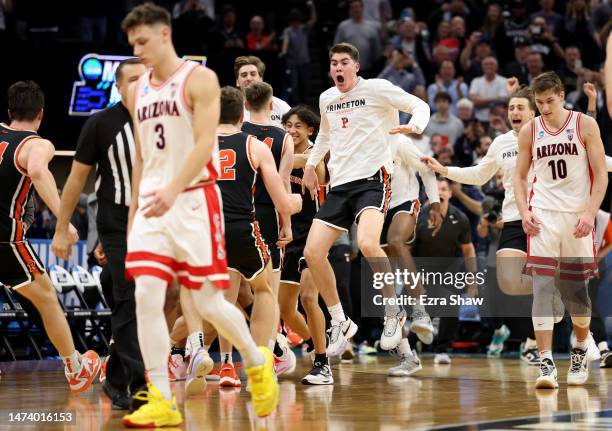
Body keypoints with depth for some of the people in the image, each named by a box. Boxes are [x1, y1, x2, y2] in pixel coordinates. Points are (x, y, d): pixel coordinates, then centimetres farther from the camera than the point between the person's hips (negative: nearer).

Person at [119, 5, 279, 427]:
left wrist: (172, 190, -30)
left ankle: (257, 362, 27)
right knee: (147, 297, -9)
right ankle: (162, 402, -6)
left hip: (194, 200, -6)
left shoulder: (199, 79, -6)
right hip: (152, 203, 6)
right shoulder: (138, 90, 15)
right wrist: (133, 211, 19)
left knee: (207, 303, -1)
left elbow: (204, 144, -17)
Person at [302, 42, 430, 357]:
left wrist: (415, 125, -26)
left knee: (367, 244, -31)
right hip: (339, 183, 7)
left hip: (372, 179, -7)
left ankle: (394, 311, -10)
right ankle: (340, 323, 11)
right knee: (313, 253, -4)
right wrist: (311, 165, 30)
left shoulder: (376, 89, -3)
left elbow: (420, 106, -6)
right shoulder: (326, 98, 16)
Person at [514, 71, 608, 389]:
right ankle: (546, 364, -15)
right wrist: (524, 212, -4)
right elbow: (520, 176, 12)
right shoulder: (529, 131, 4)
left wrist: (590, 213, -13)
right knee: (542, 287, -12)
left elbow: (601, 174, -2)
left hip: (577, 217, 0)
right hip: (543, 216, 1)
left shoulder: (585, 125, -1)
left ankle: (580, 353, 33)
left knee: (575, 290, 8)